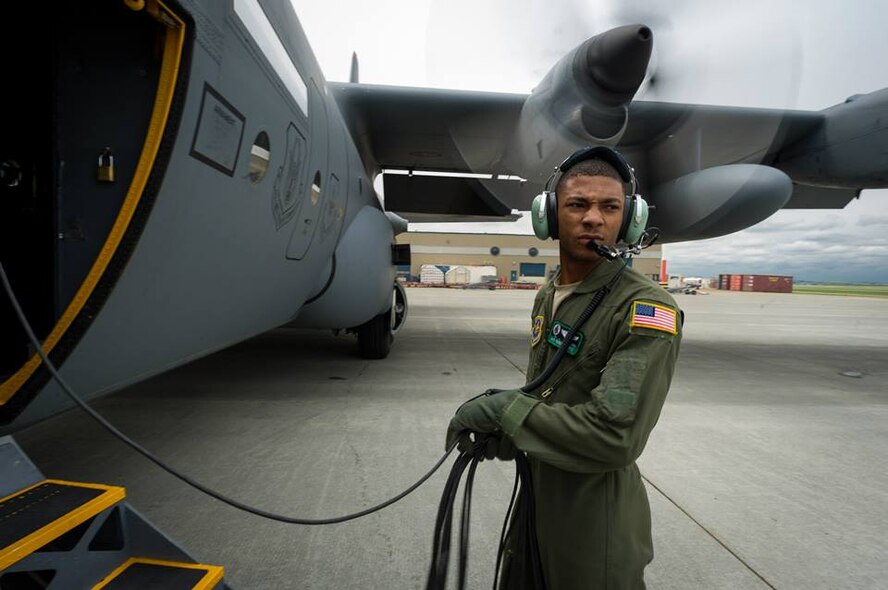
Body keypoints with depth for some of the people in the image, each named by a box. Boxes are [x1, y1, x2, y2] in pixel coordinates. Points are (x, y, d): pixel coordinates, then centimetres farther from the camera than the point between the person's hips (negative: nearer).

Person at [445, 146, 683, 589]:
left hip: (597, 513, -7)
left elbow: (616, 436, -32)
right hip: (538, 494, 8)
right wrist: (498, 419, -5)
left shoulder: (646, 310, -23)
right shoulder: (546, 297, 4)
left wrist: (504, 409, -24)